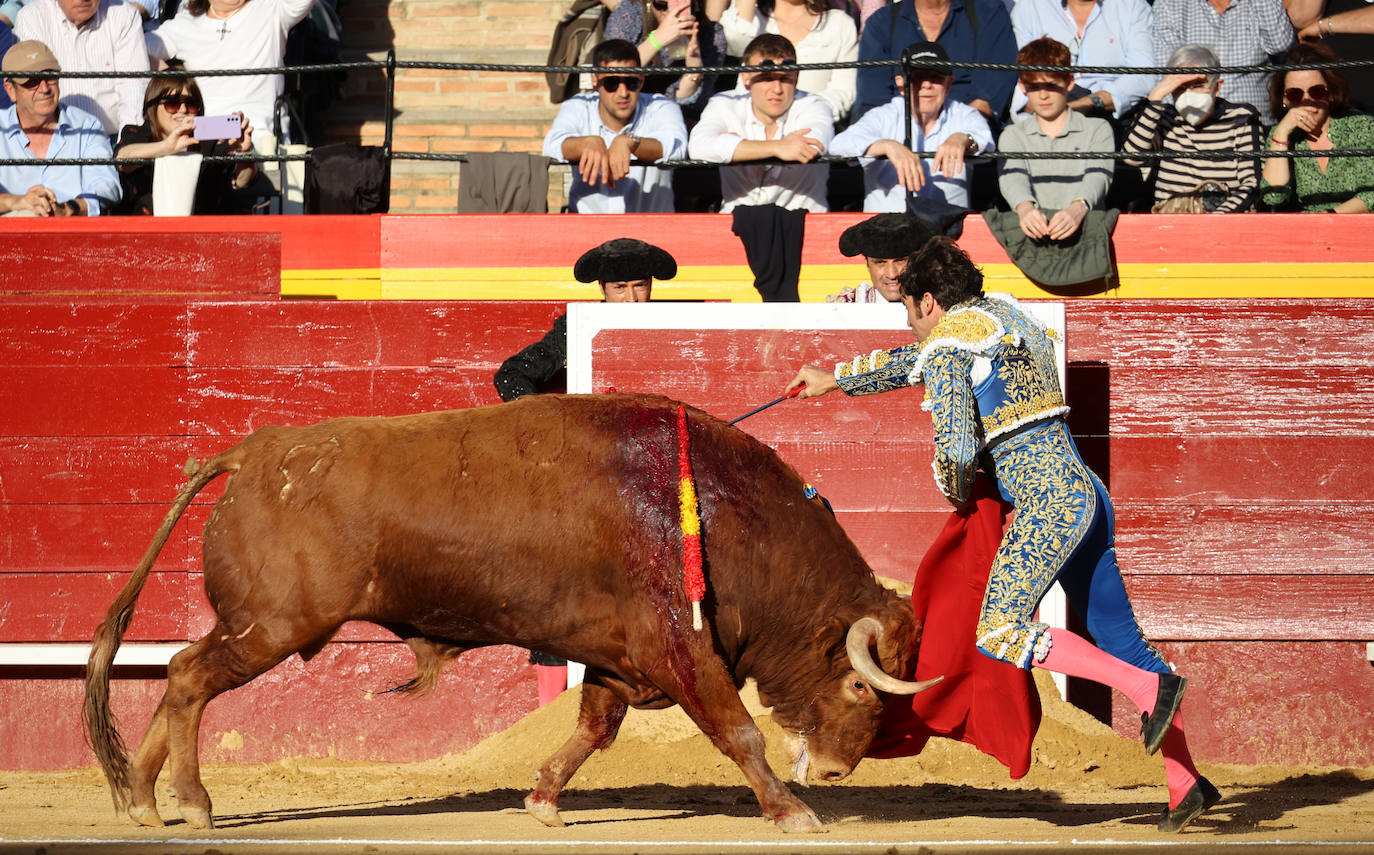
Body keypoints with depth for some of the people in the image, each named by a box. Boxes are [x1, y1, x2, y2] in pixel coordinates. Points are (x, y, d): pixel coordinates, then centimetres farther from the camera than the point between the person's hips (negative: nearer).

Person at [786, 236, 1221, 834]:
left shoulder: (946, 342, -4)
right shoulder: (998, 313, 23)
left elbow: (957, 446, -13)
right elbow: (917, 362, 40)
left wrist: (955, 491, 10)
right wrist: (835, 379, 50)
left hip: (1045, 502, -9)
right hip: (1085, 494, 9)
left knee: (1000, 634, -14)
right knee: (1118, 640, 11)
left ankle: (1150, 686, -21)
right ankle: (1186, 783, 10)